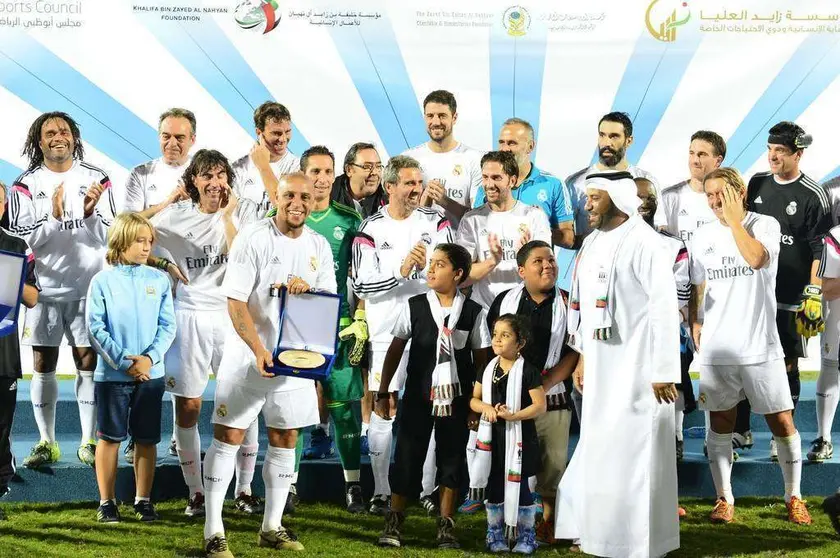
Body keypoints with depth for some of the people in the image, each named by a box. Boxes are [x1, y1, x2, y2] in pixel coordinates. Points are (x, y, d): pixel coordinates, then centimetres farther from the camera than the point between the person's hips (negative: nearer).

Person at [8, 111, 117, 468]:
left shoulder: (97, 180, 1)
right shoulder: (25, 186, 0)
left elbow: (110, 236, -2)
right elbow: (20, 241, -7)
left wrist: (90, 213, -22)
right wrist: (54, 218, -22)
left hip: (88, 288, 0)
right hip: (44, 288, 0)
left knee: (88, 362, 2)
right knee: (44, 365, 5)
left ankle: (89, 443, 11)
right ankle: (47, 443, 15)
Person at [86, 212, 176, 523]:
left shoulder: (159, 280, 4)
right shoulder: (103, 281, -3)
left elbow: (168, 326, 2)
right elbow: (95, 328, -6)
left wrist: (150, 358, -12)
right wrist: (124, 361, -13)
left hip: (151, 372, 2)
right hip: (112, 373, -2)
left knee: (147, 439, 7)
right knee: (110, 437, 3)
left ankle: (143, 500, 17)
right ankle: (107, 502, 13)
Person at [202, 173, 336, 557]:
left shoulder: (319, 247, 7)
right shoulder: (253, 238, -9)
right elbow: (235, 302, -14)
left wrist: (307, 288, -14)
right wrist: (259, 351, -24)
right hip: (247, 355, -5)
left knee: (285, 439, 10)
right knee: (228, 436, -5)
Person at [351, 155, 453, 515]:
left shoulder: (434, 222, 6)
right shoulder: (371, 229, 0)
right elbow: (360, 284, -7)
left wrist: (430, 264, -20)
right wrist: (400, 272, -18)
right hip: (386, 331, -2)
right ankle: (381, 491, 5)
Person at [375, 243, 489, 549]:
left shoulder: (474, 312, -1)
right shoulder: (413, 306, -1)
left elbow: (481, 357, 5)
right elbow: (396, 349, 4)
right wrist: (383, 392, 3)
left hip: (455, 398, 0)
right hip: (418, 396, 0)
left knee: (451, 459, 6)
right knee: (407, 456, 2)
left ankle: (446, 526, 15)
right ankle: (393, 522, 12)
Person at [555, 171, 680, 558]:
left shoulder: (644, 243, -15)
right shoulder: (594, 242, 11)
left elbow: (665, 307, -18)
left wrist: (664, 370, -19)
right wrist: (583, 357, 16)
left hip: (637, 367, -8)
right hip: (602, 366, 8)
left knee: (632, 453, -3)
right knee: (599, 451, 13)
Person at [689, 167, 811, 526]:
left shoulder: (764, 225, -3)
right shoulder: (702, 237, 9)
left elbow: (756, 258, -24)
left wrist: (733, 219, -15)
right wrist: (694, 324, 2)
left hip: (761, 346, -3)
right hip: (716, 348, 3)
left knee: (782, 422, 0)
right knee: (720, 424, 7)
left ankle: (793, 497, 15)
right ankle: (724, 499, 17)